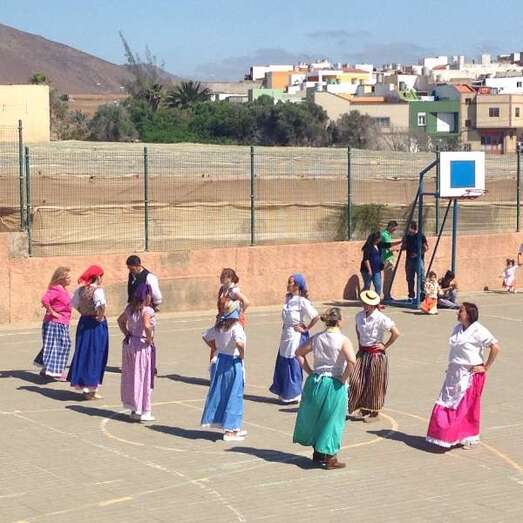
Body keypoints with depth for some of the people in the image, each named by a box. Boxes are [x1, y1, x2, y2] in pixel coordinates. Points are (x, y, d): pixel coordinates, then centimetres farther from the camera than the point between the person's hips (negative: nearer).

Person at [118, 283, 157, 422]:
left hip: (129, 343, 7)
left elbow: (120, 320, 16)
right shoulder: (147, 310, -18)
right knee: (143, 377, 1)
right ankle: (142, 411, 6)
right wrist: (150, 339, -18)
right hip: (143, 346, -7)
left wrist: (127, 334, 14)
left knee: (130, 376, 14)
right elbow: (147, 326, -32)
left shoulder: (130, 308, 6)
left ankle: (133, 408, 23)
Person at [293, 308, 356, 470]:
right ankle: (330, 458, 10)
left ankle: (317, 453, 32)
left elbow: (299, 353, 9)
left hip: (315, 381, 5)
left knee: (315, 416, 19)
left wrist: (309, 371, 8)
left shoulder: (316, 338, 2)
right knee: (332, 420, 6)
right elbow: (351, 361, -27)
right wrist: (343, 378, -14)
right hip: (334, 384, -5)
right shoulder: (343, 340, -13)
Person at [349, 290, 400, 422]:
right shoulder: (359, 316, -1)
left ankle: (374, 413, 20)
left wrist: (385, 346, -12)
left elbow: (396, 333, -18)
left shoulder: (381, 319, -19)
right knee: (357, 382, 3)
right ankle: (363, 410, 20)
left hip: (376, 354, -5)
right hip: (362, 353, 5)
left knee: (374, 385, 5)